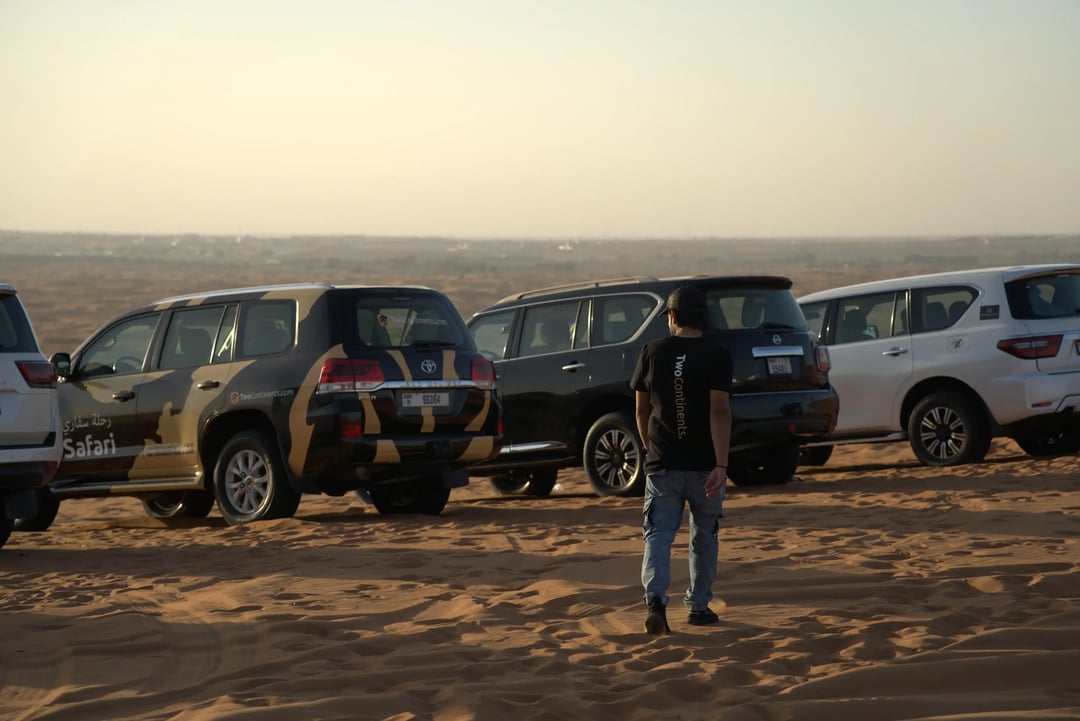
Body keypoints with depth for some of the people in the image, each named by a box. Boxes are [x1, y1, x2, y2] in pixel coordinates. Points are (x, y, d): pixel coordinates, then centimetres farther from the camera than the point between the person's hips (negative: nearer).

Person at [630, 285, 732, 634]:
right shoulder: (716, 354, -7)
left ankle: (655, 599, -23)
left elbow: (641, 410, 8)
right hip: (704, 462, -1)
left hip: (662, 462, 1)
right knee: (704, 536, 17)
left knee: (658, 534, -1)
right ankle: (698, 606, 23)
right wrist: (721, 464, -19)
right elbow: (719, 410, -16)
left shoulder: (653, 352, 1)